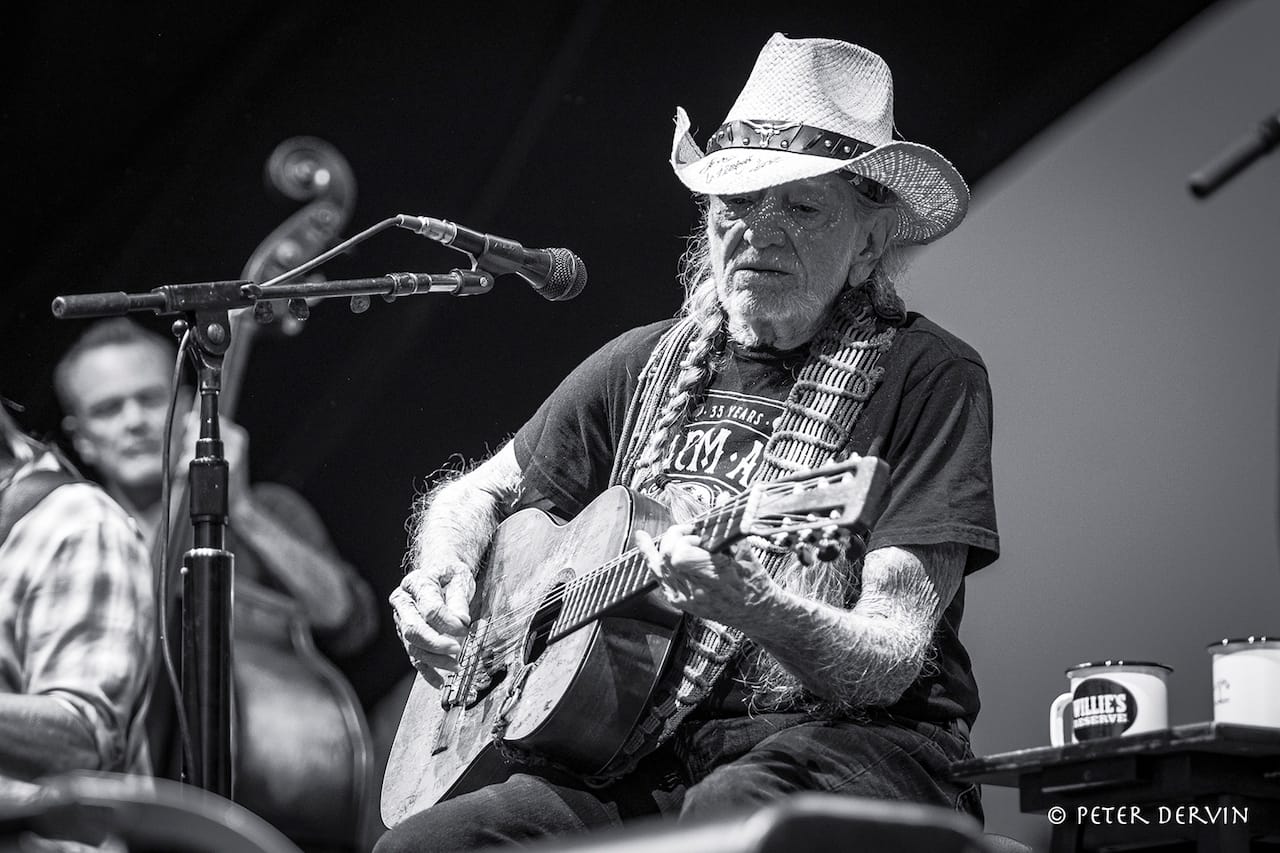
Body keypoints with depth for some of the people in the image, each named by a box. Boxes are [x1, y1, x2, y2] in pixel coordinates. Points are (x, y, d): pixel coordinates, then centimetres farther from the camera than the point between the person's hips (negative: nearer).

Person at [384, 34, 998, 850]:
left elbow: (889, 665, -12)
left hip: (845, 747, -4)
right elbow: (477, 494, 27)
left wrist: (761, 612, -32)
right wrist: (440, 579, 4)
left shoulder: (925, 376, -3)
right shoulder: (649, 364, 14)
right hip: (628, 752, 4)